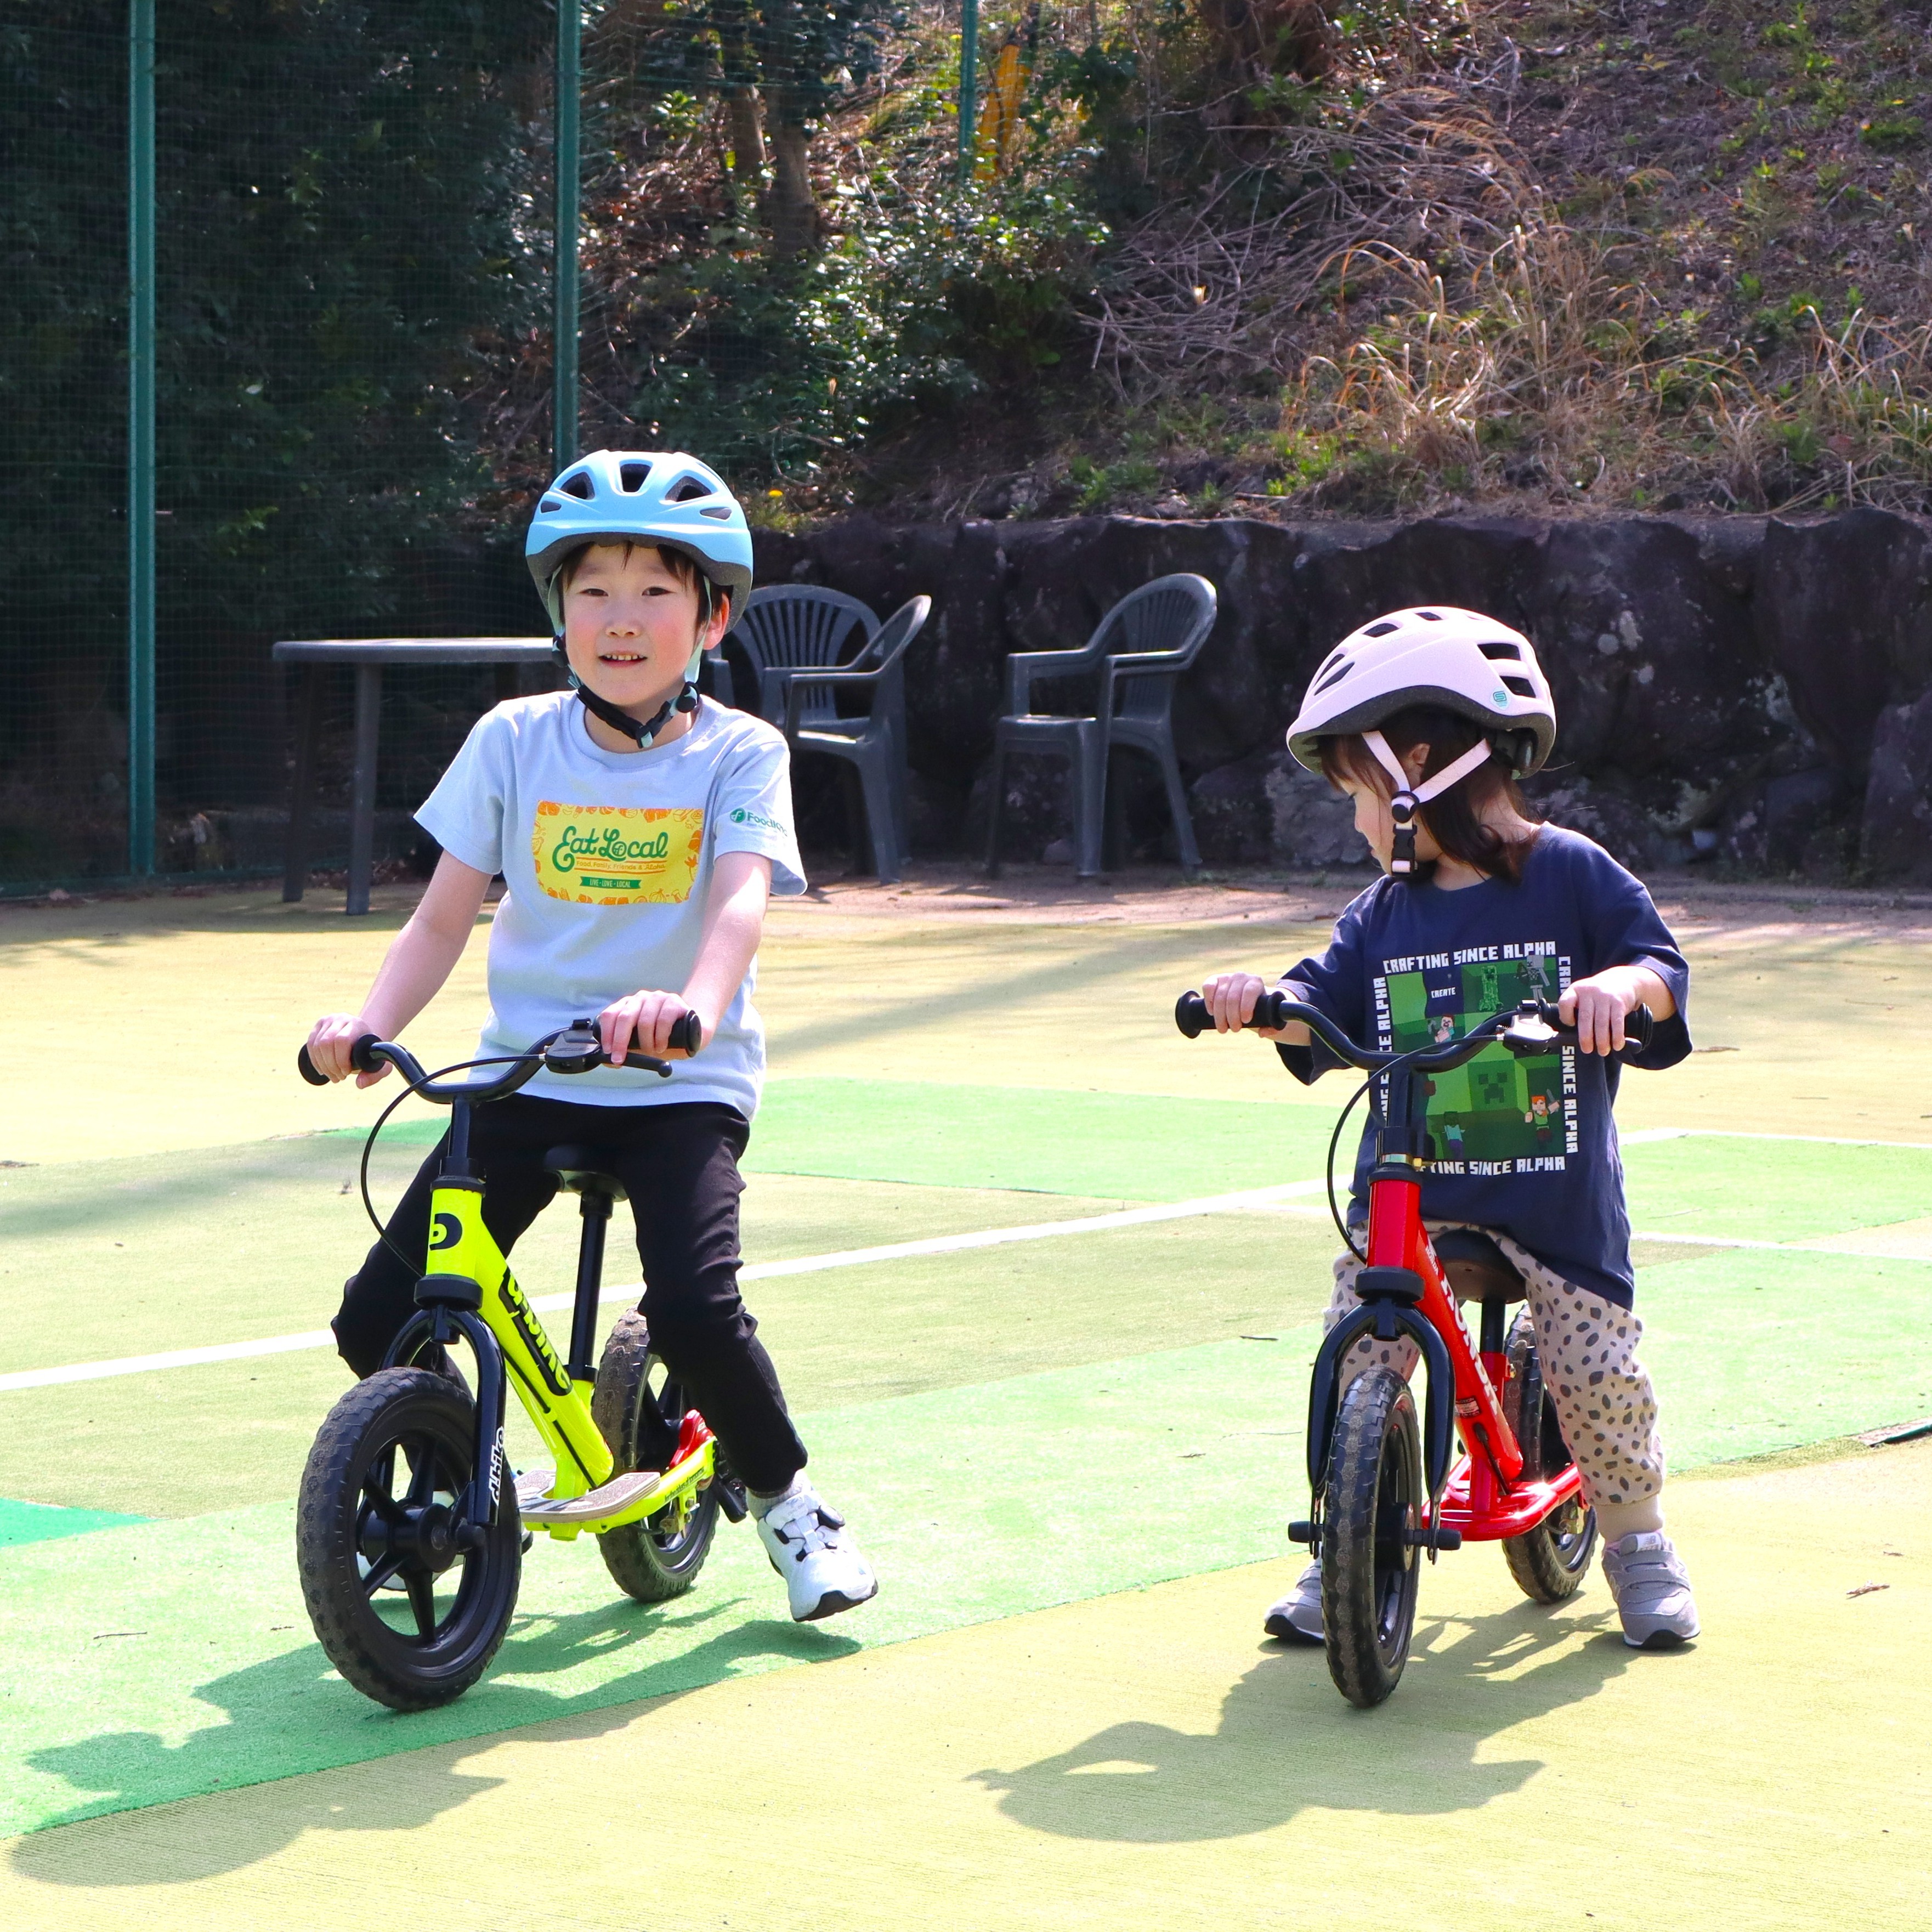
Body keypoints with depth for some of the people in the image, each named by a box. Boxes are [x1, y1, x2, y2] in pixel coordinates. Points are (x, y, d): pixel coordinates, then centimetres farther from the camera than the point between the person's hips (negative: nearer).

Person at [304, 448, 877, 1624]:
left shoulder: (738, 754, -4)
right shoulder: (515, 743, 3)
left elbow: (741, 899, -21)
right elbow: (445, 917, 4)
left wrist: (691, 1003, -42)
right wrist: (372, 1022, -14)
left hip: (681, 1086, -3)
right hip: (528, 1073, 3)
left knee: (695, 1307, -26)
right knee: (379, 1323, -7)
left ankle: (789, 1501, 4)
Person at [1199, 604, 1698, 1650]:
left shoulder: (1573, 875, -4)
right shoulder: (1385, 913, 8)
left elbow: (1664, 965, -5)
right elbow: (1325, 1003, 3)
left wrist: (1624, 984, -28)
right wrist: (1261, 997, -19)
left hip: (1558, 1189, -3)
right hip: (1407, 1189, 3)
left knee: (1597, 1369, -2)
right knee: (1357, 1365, -6)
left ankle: (1637, 1541, 21)